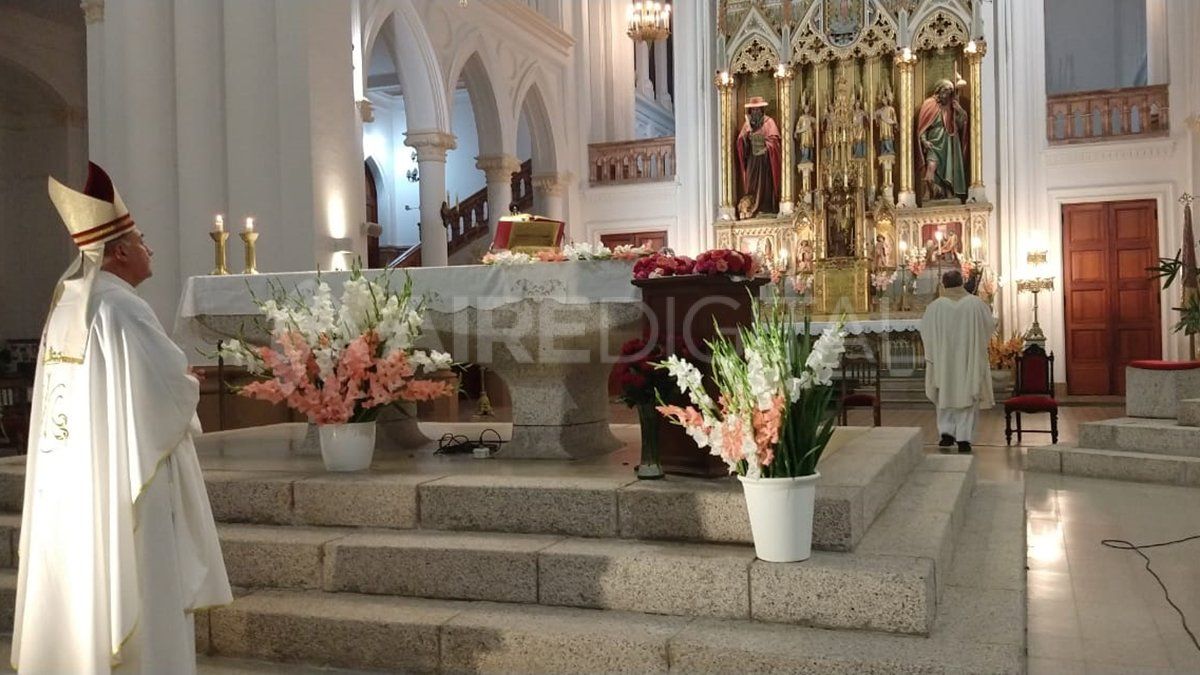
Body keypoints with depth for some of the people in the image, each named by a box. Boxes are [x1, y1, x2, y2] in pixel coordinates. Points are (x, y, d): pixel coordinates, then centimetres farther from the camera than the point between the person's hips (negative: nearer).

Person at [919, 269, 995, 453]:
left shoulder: (935, 307, -7)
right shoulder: (976, 304, -7)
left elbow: (926, 334, -1)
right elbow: (990, 325, 4)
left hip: (943, 360, 0)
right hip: (970, 360, 0)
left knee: (946, 395, 16)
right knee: (967, 396, 7)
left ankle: (946, 431, 7)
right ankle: (964, 437, 2)